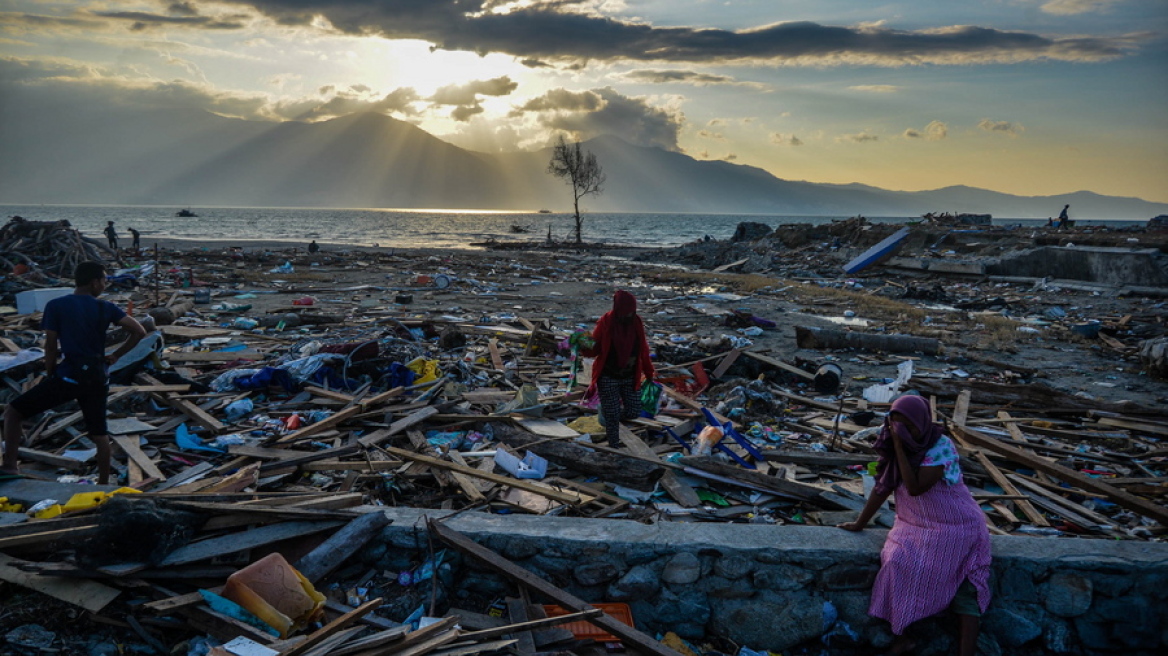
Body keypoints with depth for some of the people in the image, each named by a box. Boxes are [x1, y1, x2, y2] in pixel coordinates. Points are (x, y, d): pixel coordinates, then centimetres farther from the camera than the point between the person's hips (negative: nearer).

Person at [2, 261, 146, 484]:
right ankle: (104, 484, 21)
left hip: (69, 375, -4)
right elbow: (139, 331, 1)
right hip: (97, 378, 4)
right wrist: (115, 356, 12)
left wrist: (50, 376, 10)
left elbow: (51, 347, -3)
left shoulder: (56, 306, -2)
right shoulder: (106, 308, 5)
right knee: (99, 432, 15)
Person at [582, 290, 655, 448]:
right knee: (612, 416, -1)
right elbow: (594, 349, -10)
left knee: (634, 412, 4)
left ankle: (608, 412, 33)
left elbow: (643, 351, 4)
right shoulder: (606, 322, -15)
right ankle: (614, 449, 18)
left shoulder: (637, 323, -5)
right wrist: (585, 347, -33)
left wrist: (649, 375, 8)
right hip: (608, 377, -4)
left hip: (629, 377, 4)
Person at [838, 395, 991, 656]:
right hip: (915, 527, 4)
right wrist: (859, 524, 12)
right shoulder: (896, 446, -1)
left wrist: (900, 447, -27)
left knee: (966, 593, -18)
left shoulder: (941, 447, -18)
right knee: (897, 563, -21)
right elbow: (882, 487, 7)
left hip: (955, 529, -4)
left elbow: (915, 488, -26)